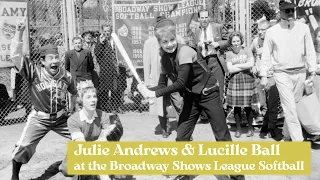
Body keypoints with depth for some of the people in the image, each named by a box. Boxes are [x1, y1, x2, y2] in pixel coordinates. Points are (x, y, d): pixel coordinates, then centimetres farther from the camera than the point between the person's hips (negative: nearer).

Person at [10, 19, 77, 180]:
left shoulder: (66, 76, -6)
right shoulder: (34, 72, -15)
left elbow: (75, 92, 12)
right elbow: (16, 56, -25)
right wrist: (19, 33, -31)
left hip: (61, 117, 3)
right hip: (39, 118, -3)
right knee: (23, 147, -7)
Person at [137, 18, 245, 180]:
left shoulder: (184, 52, -23)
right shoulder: (164, 58, -1)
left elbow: (180, 83, -28)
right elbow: (162, 85, 2)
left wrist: (155, 93, -26)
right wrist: (147, 90, -18)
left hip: (208, 93, -6)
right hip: (191, 97, 6)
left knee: (222, 136, -1)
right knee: (181, 137, 2)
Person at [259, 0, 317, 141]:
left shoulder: (303, 28, 3)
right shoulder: (272, 31, -2)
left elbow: (310, 52, 5)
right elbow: (266, 55, 1)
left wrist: (312, 73, 1)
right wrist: (263, 75, -3)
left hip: (300, 73, 3)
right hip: (282, 74, -3)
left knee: (293, 106, 11)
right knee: (290, 107, -8)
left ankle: (287, 135, 28)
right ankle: (298, 140, -4)